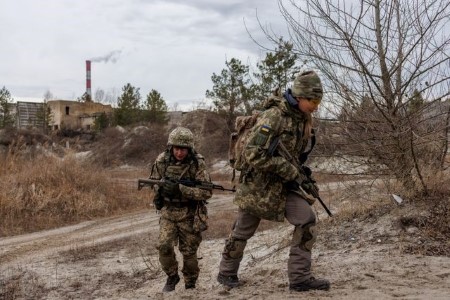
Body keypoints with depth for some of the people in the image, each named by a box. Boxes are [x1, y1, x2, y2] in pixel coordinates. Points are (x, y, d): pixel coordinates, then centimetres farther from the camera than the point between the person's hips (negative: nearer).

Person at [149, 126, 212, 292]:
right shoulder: (162, 160, -7)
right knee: (164, 246, -10)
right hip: (168, 212, 2)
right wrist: (161, 188, -17)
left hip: (190, 214, -2)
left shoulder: (197, 163, -17)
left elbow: (206, 192, -22)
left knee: (189, 252, 5)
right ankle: (172, 276, 16)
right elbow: (153, 182, 7)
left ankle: (190, 285, 27)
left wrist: (180, 189, -31)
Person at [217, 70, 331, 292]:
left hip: (285, 183, 7)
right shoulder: (273, 116, -24)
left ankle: (299, 277, -2)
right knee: (243, 231, 9)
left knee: (306, 220, -9)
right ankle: (226, 272, 31)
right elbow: (252, 154, -29)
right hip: (258, 183, -6)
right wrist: (288, 169, -25)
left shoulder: (303, 118, 1)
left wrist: (301, 172, 3)